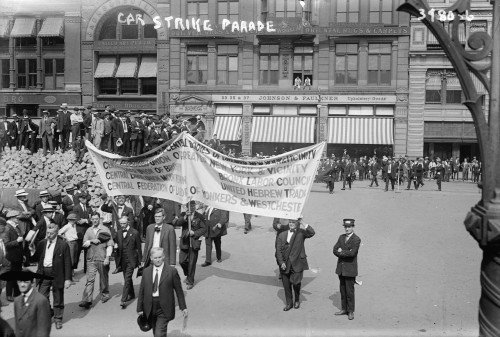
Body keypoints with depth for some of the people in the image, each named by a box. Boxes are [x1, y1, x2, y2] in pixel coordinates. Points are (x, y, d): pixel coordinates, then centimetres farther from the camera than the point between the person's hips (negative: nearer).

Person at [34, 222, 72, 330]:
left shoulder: (63, 244, -8)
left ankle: (58, 319, 26)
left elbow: (67, 263, -8)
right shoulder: (42, 243, 6)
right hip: (43, 274, 3)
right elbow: (36, 257, 15)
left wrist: (68, 279, -10)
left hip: (57, 275, -3)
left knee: (58, 299, 9)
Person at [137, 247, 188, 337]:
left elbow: (179, 290, -1)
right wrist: (140, 308, 6)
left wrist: (183, 307, 0)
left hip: (164, 309, -4)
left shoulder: (172, 271, -6)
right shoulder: (146, 271, 5)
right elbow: (141, 291, 9)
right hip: (150, 309, 4)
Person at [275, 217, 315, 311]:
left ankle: (297, 300, 19)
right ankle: (289, 303, 26)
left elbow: (312, 233, -20)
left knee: (296, 282, -10)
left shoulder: (301, 233, 0)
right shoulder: (282, 235, 9)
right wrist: (281, 262, -5)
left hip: (297, 264, -3)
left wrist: (303, 223, -23)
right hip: (285, 265, 3)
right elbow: (278, 250, 5)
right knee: (286, 285, 8)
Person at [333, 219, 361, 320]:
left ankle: (351, 311, 10)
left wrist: (341, 252, -8)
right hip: (341, 268, 6)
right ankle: (344, 309, 23)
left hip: (350, 269, -6)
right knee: (342, 290, 12)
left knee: (349, 291, 0)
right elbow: (335, 250, 2)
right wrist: (345, 254, -12)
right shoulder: (341, 237, 10)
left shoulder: (356, 239, -10)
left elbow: (352, 253, -22)